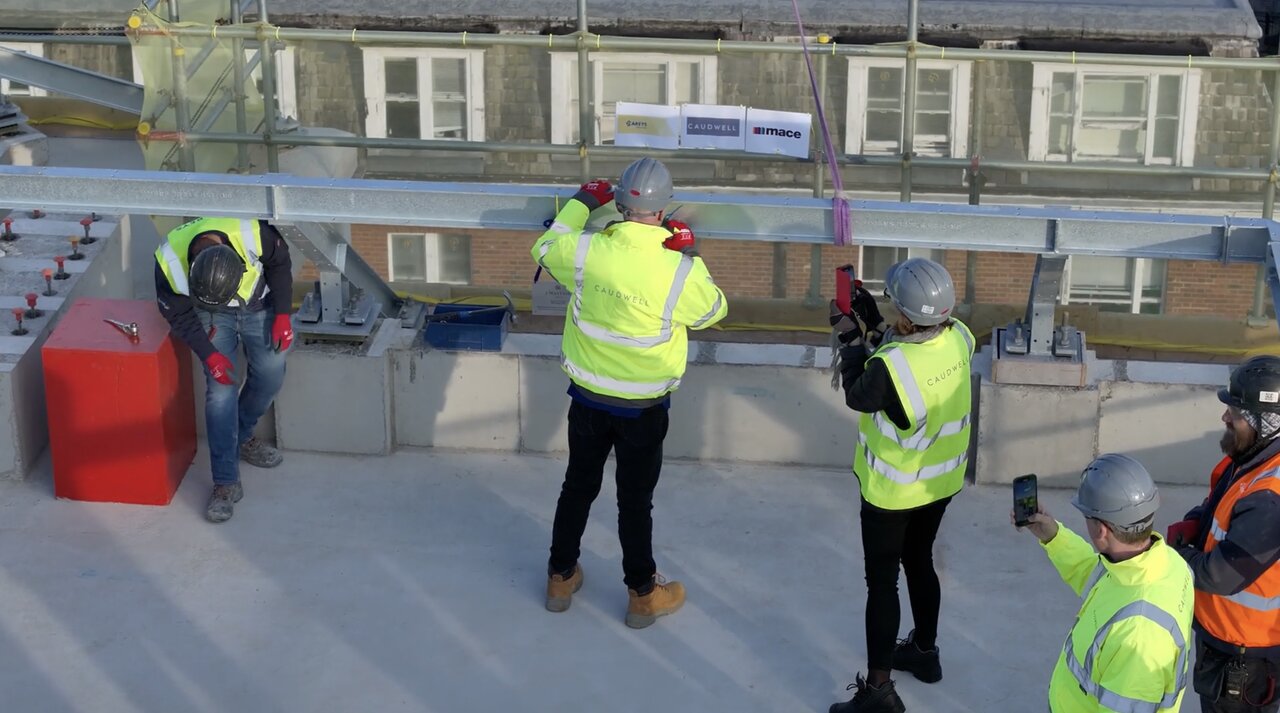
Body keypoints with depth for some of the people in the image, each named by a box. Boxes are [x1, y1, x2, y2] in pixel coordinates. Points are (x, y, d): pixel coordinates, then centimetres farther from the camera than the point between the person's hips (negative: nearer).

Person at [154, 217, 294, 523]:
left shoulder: (253, 234, -37)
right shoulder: (169, 262, -34)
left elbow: (280, 264, -12)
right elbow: (179, 315, -15)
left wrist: (282, 315, -12)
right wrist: (209, 354, -21)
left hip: (258, 305, 1)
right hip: (213, 316, -1)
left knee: (271, 375, 0)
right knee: (220, 388, -12)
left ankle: (241, 438, 29)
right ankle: (226, 483, -9)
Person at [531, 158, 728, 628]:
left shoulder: (585, 251, -18)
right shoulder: (680, 271, -24)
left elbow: (544, 250, 6)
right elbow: (713, 311, -3)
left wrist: (581, 203, 15)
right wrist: (689, 253, 3)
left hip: (588, 398, 2)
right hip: (644, 407, -2)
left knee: (578, 485, 21)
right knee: (635, 499, 13)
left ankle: (561, 578, 37)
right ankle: (643, 595, 29)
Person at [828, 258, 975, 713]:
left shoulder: (889, 366, -34)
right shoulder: (959, 339, -15)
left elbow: (857, 397, -13)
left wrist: (850, 336, -5)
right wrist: (874, 325, 2)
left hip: (892, 491, -7)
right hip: (941, 482, 7)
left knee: (882, 582, 6)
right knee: (920, 562, 26)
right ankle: (924, 651, 44)